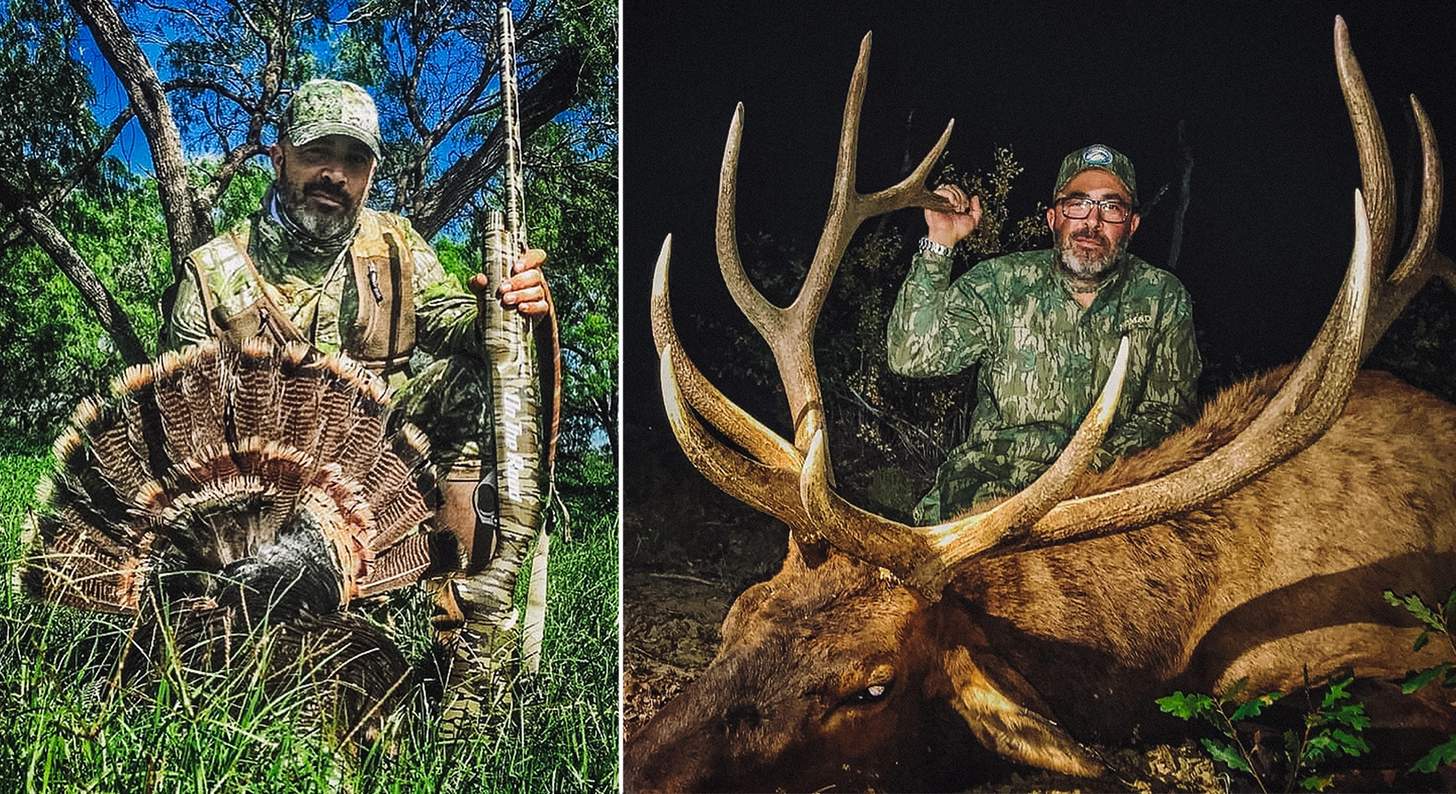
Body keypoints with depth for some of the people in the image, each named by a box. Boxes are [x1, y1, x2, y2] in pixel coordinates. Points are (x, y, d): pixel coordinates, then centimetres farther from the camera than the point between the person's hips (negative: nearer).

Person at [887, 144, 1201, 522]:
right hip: (992, 474, -1)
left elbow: (1168, 409, 3)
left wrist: (1098, 462, -16)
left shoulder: (1163, 298, 3)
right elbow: (913, 357, -11)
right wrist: (938, 245, -18)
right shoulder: (1001, 282, -1)